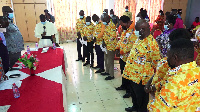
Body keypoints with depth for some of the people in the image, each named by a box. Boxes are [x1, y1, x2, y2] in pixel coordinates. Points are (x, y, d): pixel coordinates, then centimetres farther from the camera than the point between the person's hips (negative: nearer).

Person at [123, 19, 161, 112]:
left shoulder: (151, 43, -23)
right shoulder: (139, 39, 6)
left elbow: (156, 62, -18)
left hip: (141, 76, -9)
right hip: (133, 73, 9)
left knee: (141, 96, 11)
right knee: (134, 93, 27)